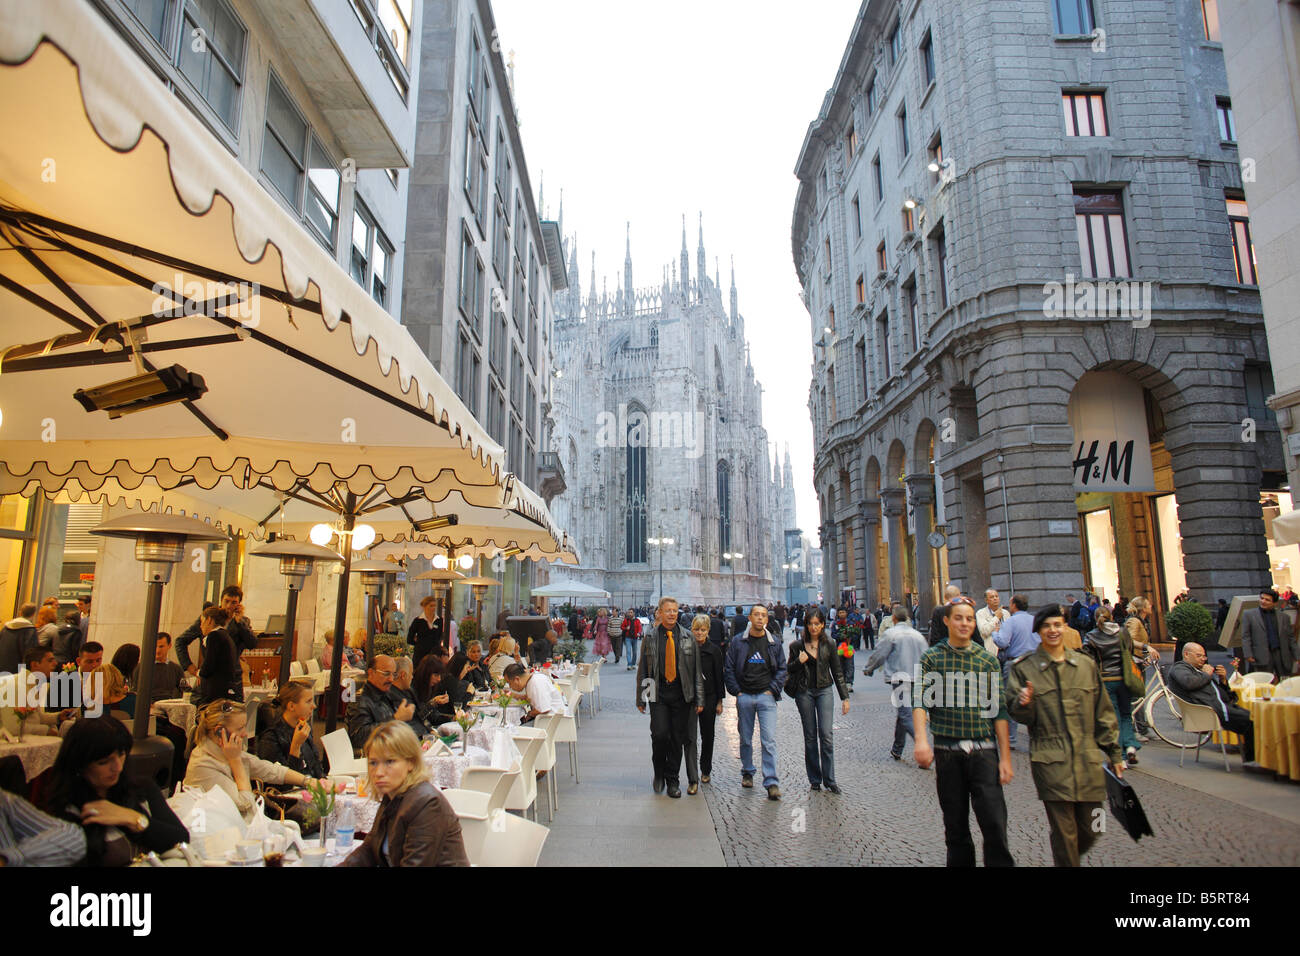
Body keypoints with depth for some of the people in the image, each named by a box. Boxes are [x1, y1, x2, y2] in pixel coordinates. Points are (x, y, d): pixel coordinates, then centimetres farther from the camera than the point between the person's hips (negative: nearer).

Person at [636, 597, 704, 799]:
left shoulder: (688, 638, 4)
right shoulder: (650, 638, 3)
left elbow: (697, 670, 5)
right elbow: (642, 669, 6)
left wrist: (699, 699, 1)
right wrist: (641, 698, 3)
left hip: (681, 694, 1)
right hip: (658, 693, -1)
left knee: (677, 738, 5)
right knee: (660, 734, -11)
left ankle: (673, 780, 21)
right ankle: (659, 772, 16)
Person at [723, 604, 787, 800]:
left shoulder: (775, 644, 5)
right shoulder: (737, 642, 2)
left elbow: (782, 669, 10)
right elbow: (728, 669, 4)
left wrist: (772, 690, -1)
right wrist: (736, 691, -3)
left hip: (766, 696, 0)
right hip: (744, 696, 1)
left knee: (769, 740, -8)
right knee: (745, 739, 11)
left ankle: (771, 781, -5)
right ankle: (747, 773, 30)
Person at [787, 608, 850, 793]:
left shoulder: (829, 644, 3)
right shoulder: (797, 645, 1)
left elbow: (837, 672, 7)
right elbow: (789, 670, 9)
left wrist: (845, 697, 4)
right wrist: (798, 662, -12)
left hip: (824, 691, 0)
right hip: (804, 692, 0)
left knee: (826, 734, -9)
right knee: (810, 736, 5)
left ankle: (829, 779, 2)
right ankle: (814, 779, 16)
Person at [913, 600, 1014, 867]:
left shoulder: (988, 660, 6)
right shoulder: (932, 658, 2)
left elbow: (999, 711, 6)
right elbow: (920, 701, -9)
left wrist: (1005, 757, 2)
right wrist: (921, 738, -25)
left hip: (984, 751, 0)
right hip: (947, 752, 0)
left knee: (994, 823, -7)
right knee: (955, 825, 10)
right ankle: (960, 861, 26)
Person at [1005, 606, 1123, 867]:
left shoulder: (1086, 665, 10)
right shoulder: (1024, 669, 0)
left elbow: (1103, 712, 16)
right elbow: (1018, 715, 0)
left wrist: (1114, 753, 15)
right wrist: (1024, 704, -22)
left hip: (1088, 759, 4)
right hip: (1051, 762, -3)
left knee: (1090, 830, 11)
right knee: (1064, 832, -2)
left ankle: (1068, 859, 38)